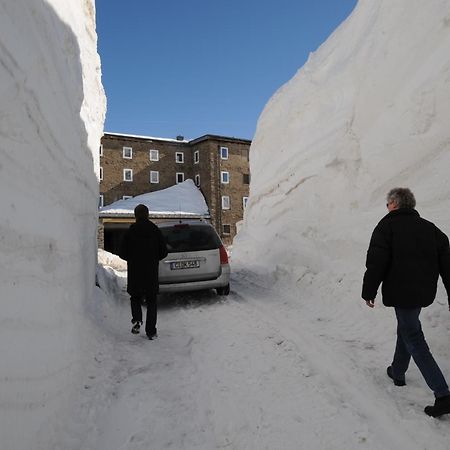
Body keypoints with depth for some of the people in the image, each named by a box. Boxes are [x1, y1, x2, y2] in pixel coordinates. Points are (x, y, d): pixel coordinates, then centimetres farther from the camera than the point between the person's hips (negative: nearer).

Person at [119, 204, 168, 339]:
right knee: (151, 301, 10)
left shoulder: (130, 232, -5)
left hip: (135, 272, -1)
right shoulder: (156, 231, -1)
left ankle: (137, 320, -5)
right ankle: (151, 331, 9)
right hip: (152, 273, 1)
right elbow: (164, 252, 1)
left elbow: (122, 253, -3)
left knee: (135, 298, 19)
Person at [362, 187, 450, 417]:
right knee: (406, 330, 24)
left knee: (414, 340, 0)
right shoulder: (430, 228, 10)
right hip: (424, 292, 7)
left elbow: (376, 262, -15)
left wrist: (369, 292, -6)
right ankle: (398, 372, 39)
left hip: (400, 292, -7)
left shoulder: (387, 226, -9)